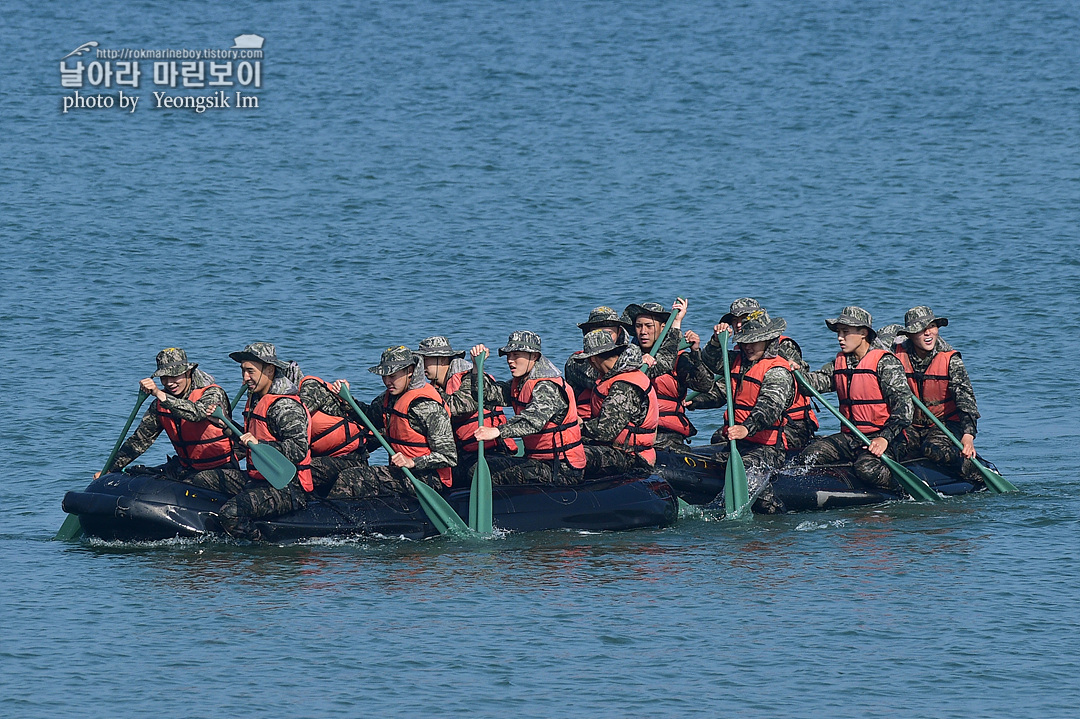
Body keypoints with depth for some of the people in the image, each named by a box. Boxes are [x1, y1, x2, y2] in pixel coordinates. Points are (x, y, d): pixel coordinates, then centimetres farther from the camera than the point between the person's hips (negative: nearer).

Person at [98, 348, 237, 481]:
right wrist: (110, 469, 5)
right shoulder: (159, 405, 3)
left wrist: (159, 394, -41)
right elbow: (140, 440, 9)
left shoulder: (214, 394, -14)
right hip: (186, 470, 6)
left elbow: (196, 412, -36)